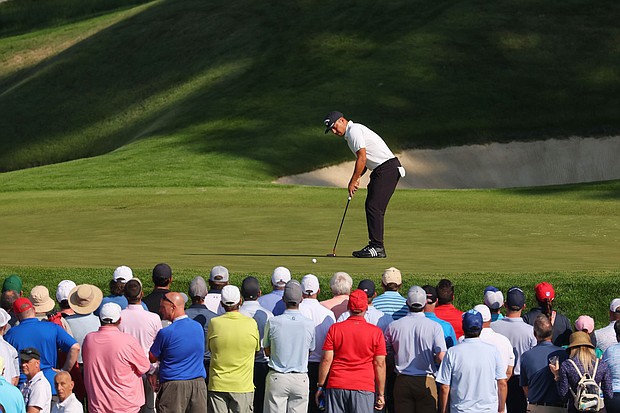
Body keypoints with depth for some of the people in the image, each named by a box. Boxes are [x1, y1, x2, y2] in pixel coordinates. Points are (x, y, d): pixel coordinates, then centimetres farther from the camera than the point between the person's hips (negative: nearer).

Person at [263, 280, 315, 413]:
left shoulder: (273, 322, -8)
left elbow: (267, 352, 4)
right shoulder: (309, 324, -5)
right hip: (300, 379, 1)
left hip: (277, 377, -1)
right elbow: (310, 351, 9)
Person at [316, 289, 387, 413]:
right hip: (364, 388, -1)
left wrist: (320, 386, 8)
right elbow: (380, 364, -1)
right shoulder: (376, 332, -2)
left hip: (336, 386, 1)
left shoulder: (335, 329, 1)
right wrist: (380, 394, 5)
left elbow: (326, 360, 0)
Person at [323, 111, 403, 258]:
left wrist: (353, 181, -10)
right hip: (381, 169, 11)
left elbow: (362, 158, -17)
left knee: (374, 206, -13)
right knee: (371, 206, 10)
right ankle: (375, 245, 11)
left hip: (387, 167, -11)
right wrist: (357, 178, 8)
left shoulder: (354, 131, -11)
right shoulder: (351, 133, 21)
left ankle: (377, 248, -15)